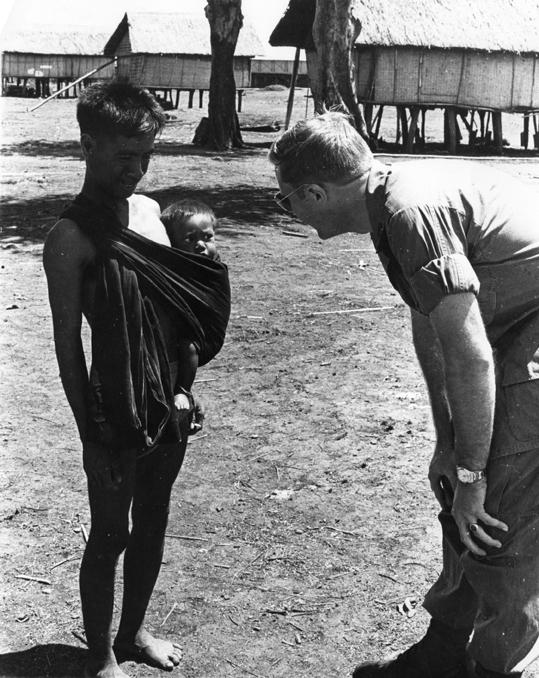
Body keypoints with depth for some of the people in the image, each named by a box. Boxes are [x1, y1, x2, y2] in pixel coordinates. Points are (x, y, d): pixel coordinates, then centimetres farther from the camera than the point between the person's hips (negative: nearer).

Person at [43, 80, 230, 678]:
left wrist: (183, 390, 10)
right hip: (116, 412, -6)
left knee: (152, 524, 20)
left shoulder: (146, 210, 5)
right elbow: (68, 345, -14)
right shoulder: (71, 238, -16)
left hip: (168, 403, 7)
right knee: (110, 537, 10)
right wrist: (91, 435, -13)